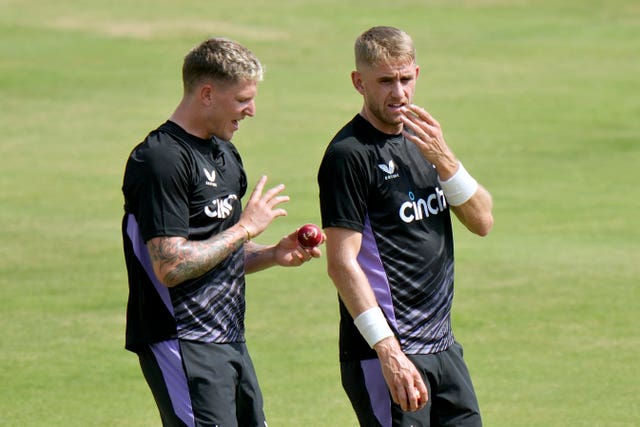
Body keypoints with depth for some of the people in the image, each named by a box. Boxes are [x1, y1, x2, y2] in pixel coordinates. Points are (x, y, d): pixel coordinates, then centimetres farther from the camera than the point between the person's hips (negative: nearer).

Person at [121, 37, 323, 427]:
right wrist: (245, 228, -13)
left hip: (231, 342, 9)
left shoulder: (225, 154, 17)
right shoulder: (162, 159, -15)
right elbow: (170, 267, -22)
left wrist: (274, 254, 6)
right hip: (182, 346, -9)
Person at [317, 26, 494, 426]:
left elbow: (482, 221, 9)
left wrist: (444, 160, -8)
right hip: (383, 353, -8)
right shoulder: (349, 154, -11)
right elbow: (342, 263, -17)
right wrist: (388, 352, -23)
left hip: (443, 346, 8)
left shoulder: (421, 139, 14)